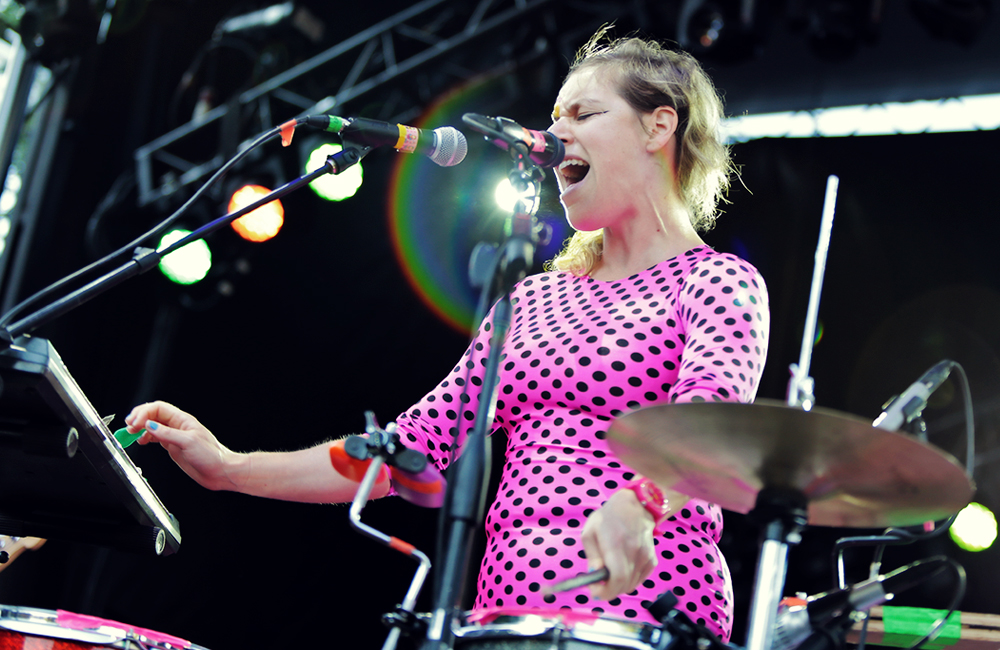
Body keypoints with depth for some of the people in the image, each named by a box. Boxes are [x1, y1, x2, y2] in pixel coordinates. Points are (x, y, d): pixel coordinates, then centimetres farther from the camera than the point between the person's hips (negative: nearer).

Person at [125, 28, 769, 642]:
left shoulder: (719, 282, 0)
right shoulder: (532, 298, 19)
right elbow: (420, 440, 13)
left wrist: (636, 505, -41)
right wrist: (232, 468, 4)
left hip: (645, 612, -5)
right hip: (508, 615, 6)